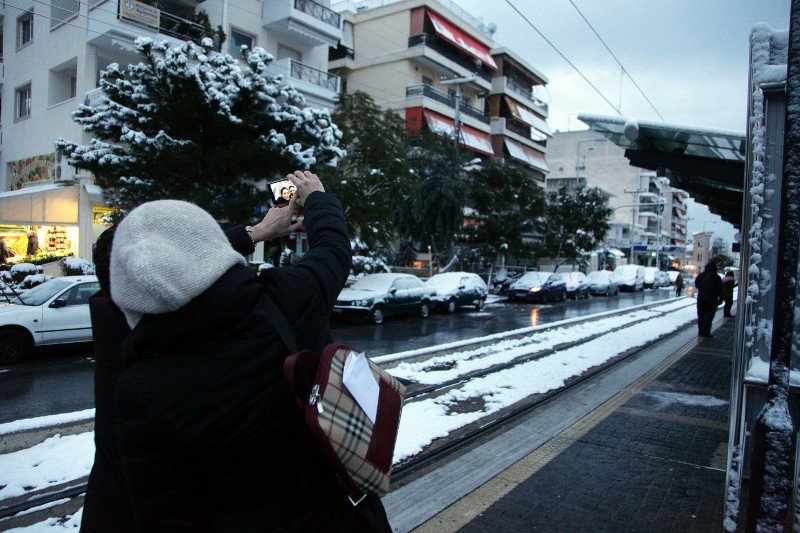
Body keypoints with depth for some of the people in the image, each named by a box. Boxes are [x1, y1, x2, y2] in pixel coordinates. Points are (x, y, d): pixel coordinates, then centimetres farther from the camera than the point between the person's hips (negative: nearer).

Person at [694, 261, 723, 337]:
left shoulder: (701, 275, 1)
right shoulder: (716, 277, -10)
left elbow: (696, 285, 15)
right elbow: (720, 290, -6)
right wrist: (720, 299, 3)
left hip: (701, 298, 4)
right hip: (711, 299, -4)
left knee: (701, 315, 11)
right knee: (709, 316, 0)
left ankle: (701, 331, 15)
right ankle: (706, 332, 0)